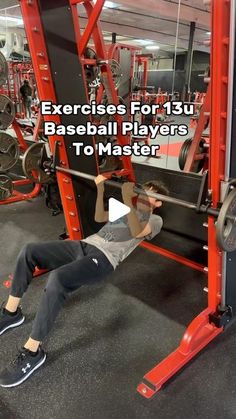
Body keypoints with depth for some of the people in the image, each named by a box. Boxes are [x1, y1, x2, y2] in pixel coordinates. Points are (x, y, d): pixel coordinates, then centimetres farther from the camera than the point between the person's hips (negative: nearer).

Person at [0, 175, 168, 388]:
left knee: (57, 279, -36)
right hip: (85, 245, 8)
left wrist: (127, 198, -22)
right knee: (29, 251, -9)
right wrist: (101, 189, 21)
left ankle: (32, 351, -23)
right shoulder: (129, 208, 31)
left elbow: (136, 232, -13)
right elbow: (99, 217, 29)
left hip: (103, 258, -8)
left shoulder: (155, 220, 8)